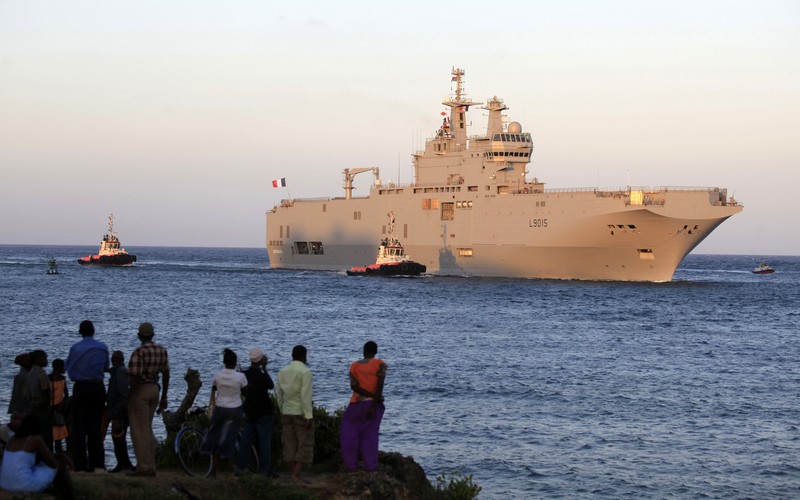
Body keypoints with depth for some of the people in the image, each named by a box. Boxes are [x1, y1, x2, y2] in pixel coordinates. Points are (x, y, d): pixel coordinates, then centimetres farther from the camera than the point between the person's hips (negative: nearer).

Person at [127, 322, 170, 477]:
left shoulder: (139, 352, -16)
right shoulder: (162, 350, 5)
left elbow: (135, 378, -19)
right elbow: (166, 374, 10)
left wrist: (127, 398, -9)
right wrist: (164, 397, 18)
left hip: (140, 390, -7)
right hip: (154, 389, 7)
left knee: (139, 431, -2)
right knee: (147, 430, 17)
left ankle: (144, 468, -4)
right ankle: (150, 467, 19)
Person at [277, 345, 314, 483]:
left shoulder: (282, 372, 7)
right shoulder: (305, 372, -11)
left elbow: (279, 395, 10)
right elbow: (306, 395, -17)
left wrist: (282, 412, 18)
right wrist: (309, 416, -16)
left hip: (286, 413, 6)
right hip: (301, 413, -6)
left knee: (290, 445, 9)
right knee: (305, 445, 0)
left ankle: (294, 474, 10)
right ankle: (296, 475, -8)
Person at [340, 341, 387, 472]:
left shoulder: (354, 365, 3)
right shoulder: (380, 364, -3)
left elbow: (354, 386, -10)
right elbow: (380, 385, -15)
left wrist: (374, 396, -12)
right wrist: (374, 406, -15)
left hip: (356, 404, 1)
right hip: (373, 404, -1)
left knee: (349, 435, 8)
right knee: (370, 436, 2)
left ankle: (350, 466, 4)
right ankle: (371, 467, -3)